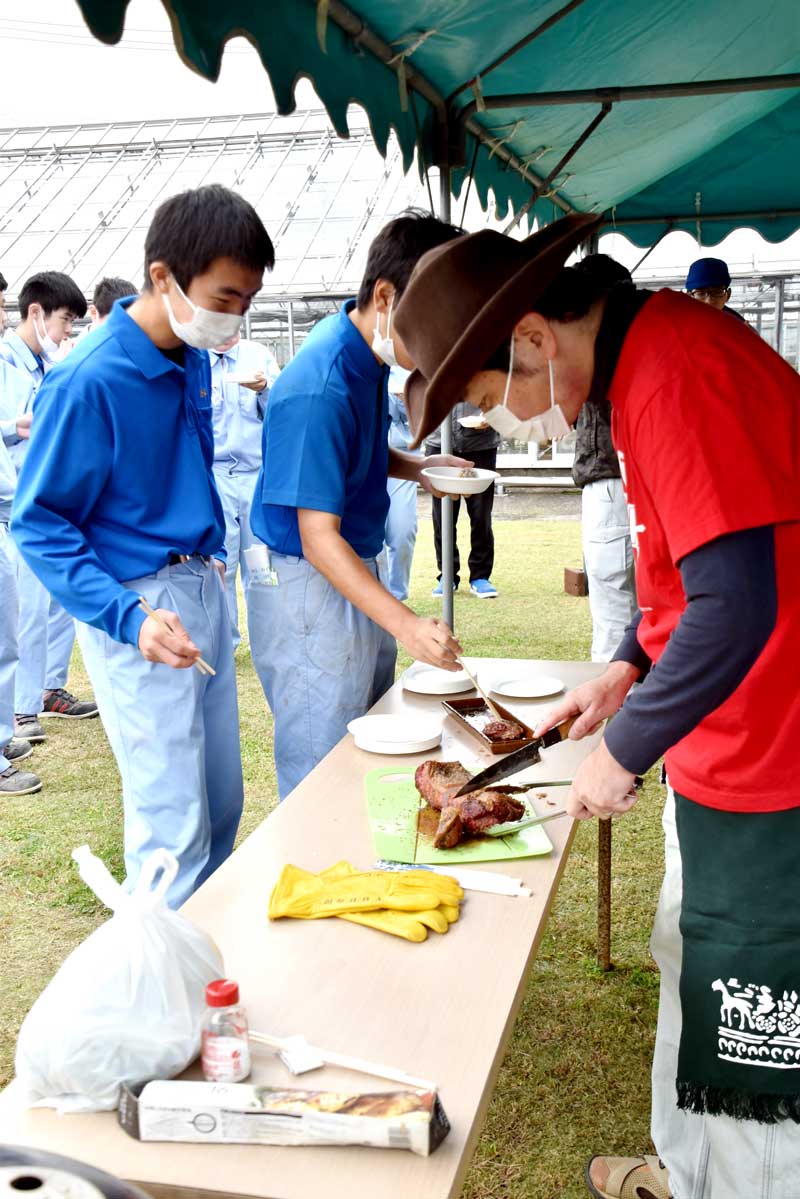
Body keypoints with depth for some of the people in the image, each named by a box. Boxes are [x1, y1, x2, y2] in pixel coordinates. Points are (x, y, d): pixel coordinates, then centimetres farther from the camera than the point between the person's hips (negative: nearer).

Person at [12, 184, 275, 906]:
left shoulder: (194, 358, 5)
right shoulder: (88, 380, -19)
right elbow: (38, 524, -16)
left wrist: (212, 559, 15)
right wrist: (130, 618, -28)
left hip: (205, 591, 8)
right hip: (138, 608, -8)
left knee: (223, 803, 17)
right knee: (175, 827, -3)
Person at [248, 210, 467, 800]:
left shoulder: (367, 352, 3)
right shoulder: (323, 386, -26)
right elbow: (319, 537, -27)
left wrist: (413, 466, 2)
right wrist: (406, 624, -33)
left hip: (357, 571, 10)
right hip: (307, 582, -10)